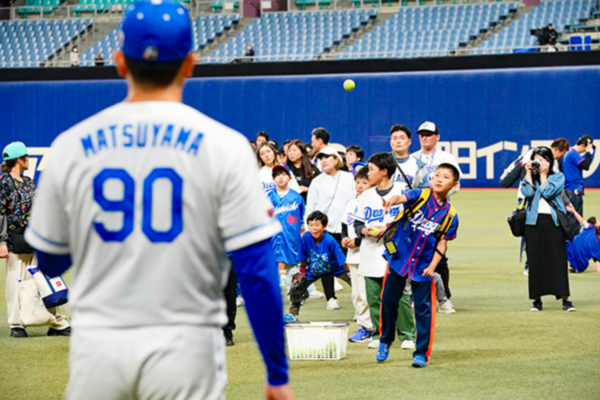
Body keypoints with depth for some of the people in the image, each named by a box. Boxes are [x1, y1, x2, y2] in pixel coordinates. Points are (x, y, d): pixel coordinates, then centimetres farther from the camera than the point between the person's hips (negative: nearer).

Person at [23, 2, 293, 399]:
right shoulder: (223, 145, -5)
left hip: (97, 347, 2)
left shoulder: (71, 145, 3)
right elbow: (256, 271, -9)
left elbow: (49, 262, 13)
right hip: (184, 349, -2)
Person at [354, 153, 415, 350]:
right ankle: (380, 335, 12)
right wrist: (364, 230, -4)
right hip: (371, 254, 5)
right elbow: (358, 223, 18)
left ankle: (407, 335, 2)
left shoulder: (400, 193, -2)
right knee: (374, 298, 3)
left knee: (400, 296, -6)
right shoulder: (366, 196, 14)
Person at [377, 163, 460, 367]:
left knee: (424, 309, -2)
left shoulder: (449, 214, -1)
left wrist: (432, 266, -12)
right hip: (399, 257, 0)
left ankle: (422, 353, 9)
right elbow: (402, 197, -28)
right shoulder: (420, 196, -7)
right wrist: (392, 201, -52)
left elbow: (442, 243, 0)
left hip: (423, 266, 0)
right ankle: (385, 342, 30)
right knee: (388, 301, 8)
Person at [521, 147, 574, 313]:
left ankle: (565, 299, -7)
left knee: (558, 259, -7)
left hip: (553, 221, -2)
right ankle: (537, 300, 5)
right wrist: (529, 173, -2)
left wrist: (543, 174, -4)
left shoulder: (558, 177, 7)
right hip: (534, 222, 2)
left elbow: (548, 192, -10)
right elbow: (527, 192, -6)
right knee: (535, 260, 1)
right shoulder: (529, 177, 14)